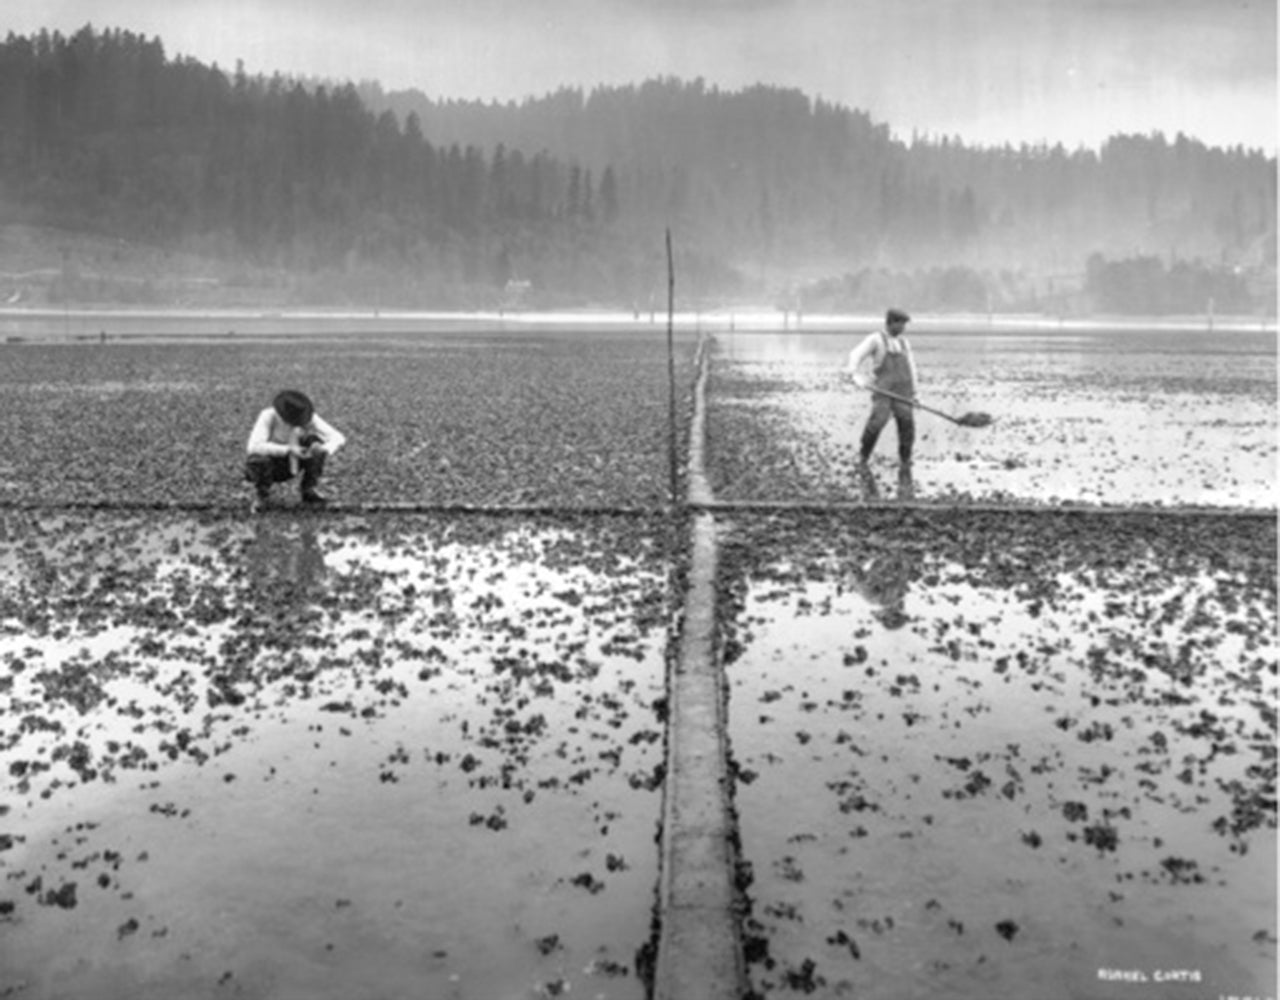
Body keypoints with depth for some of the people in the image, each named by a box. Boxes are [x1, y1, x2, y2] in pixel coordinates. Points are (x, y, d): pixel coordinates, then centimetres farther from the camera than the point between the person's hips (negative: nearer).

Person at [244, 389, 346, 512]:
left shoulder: (308, 417, -22)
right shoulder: (268, 416, -30)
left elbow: (338, 438, -25)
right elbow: (254, 447, -43)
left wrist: (326, 449, -48)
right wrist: (289, 450, -52)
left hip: (289, 465, 3)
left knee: (315, 441, -24)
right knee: (260, 460, -39)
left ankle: (308, 490, -6)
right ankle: (260, 494, -5)